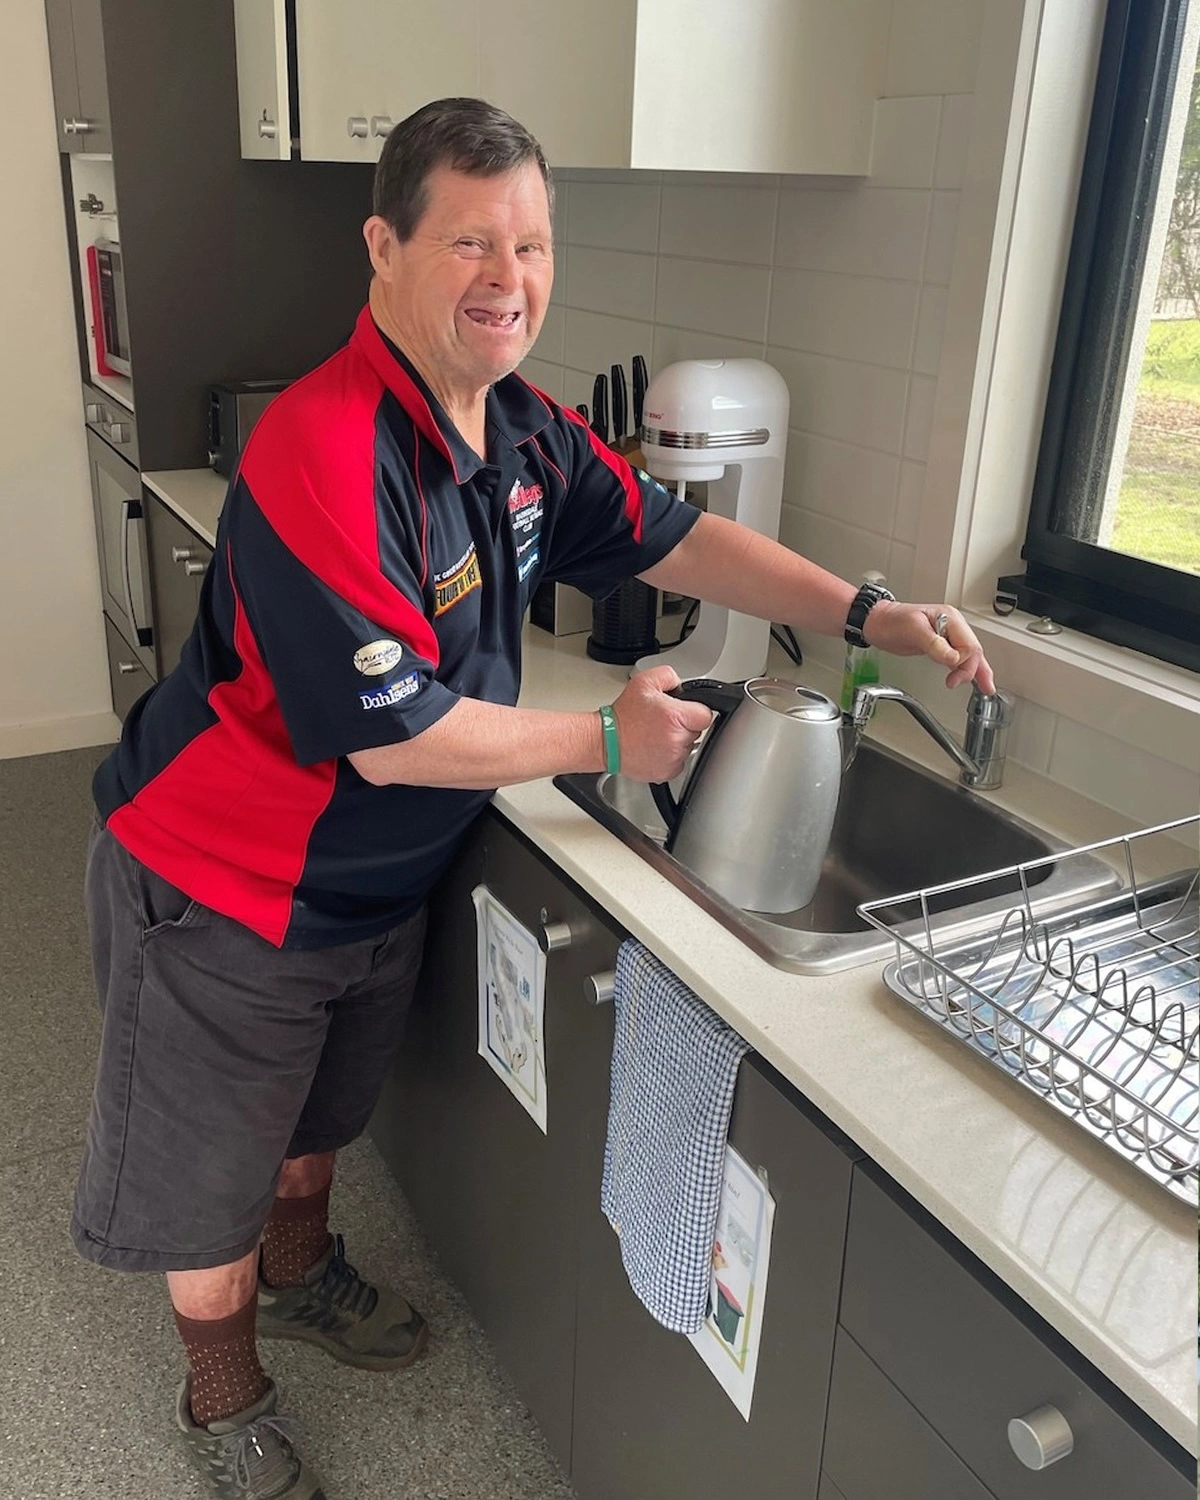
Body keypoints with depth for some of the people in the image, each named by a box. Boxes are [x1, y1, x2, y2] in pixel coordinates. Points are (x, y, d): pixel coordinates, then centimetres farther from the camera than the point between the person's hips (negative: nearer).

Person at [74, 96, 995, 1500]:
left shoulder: (527, 430, -5)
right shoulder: (322, 451, -32)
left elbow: (673, 538, 4)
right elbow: (395, 736, -32)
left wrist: (869, 614, -5)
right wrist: (610, 740, -21)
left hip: (375, 879, 8)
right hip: (226, 898, -7)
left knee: (318, 1111, 31)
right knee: (213, 1170, 16)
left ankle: (301, 1275, 60)